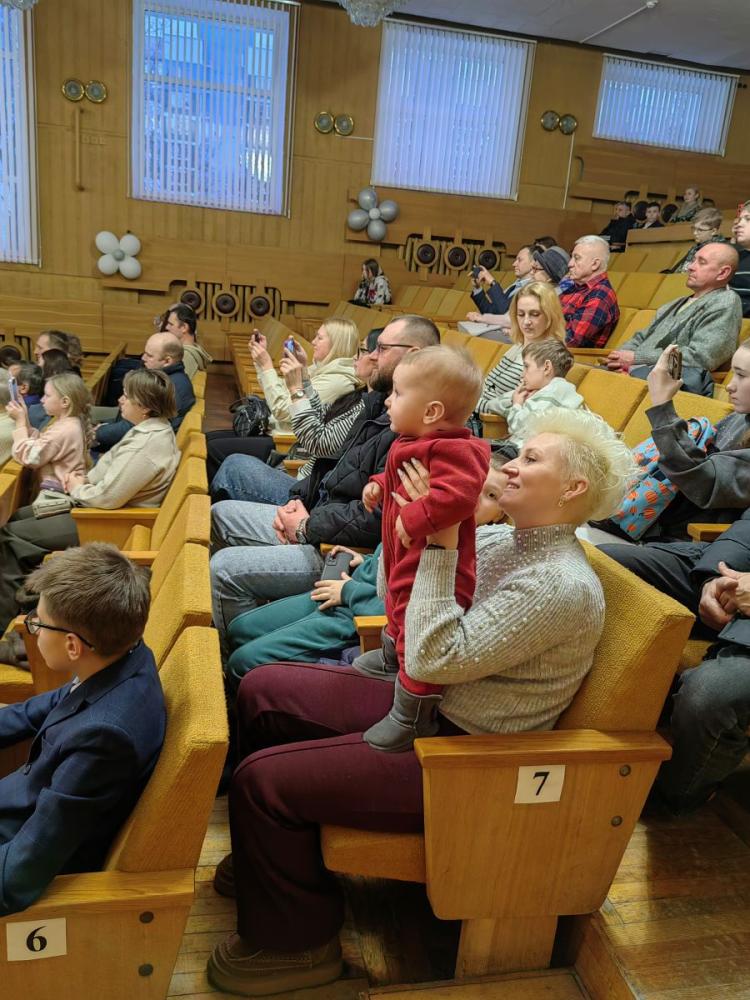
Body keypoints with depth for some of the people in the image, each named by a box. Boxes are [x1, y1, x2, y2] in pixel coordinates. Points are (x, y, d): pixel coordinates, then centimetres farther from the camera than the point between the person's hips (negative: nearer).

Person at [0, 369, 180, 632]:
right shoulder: (150, 428, 2)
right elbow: (112, 465, 17)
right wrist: (87, 478, -1)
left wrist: (77, 489, -9)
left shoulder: (148, 444, -30)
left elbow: (108, 497, -29)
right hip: (108, 505, 11)